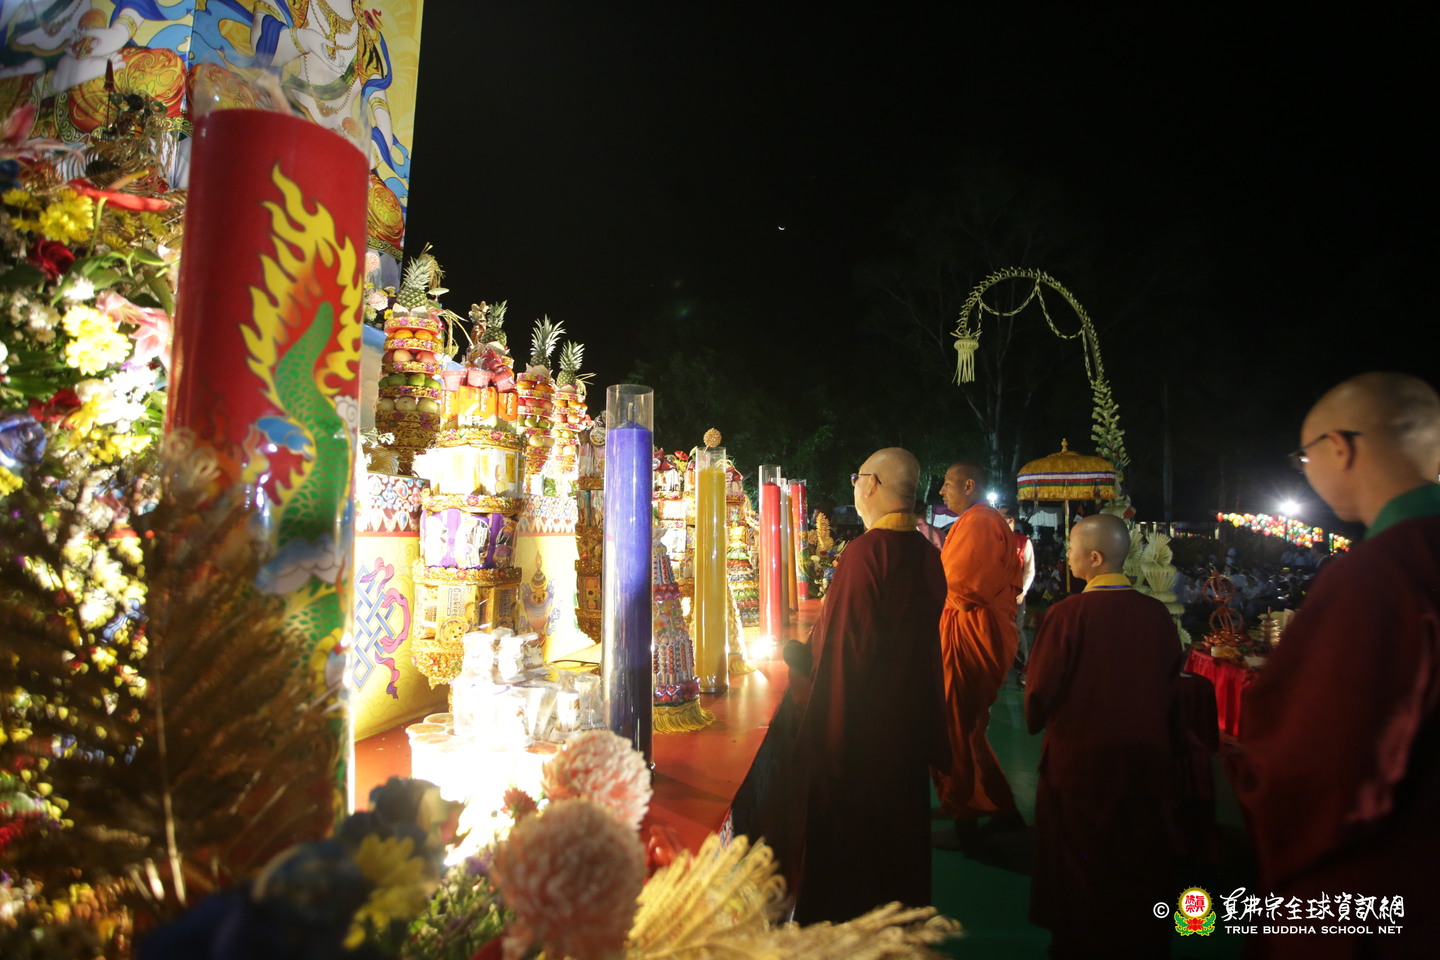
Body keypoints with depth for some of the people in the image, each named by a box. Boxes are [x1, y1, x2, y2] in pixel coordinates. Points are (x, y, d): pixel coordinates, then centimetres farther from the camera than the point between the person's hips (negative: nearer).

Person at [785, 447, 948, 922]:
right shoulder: (927, 555, 1)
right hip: (911, 721, 8)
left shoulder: (865, 551, -22)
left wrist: (797, 652, -7)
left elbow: (841, 647, -22)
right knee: (902, 828, 22)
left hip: (861, 725, -8)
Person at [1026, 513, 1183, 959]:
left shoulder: (1068, 613, -21)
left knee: (1082, 876, 16)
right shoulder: (1157, 613, -9)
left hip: (1081, 760, -4)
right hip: (1147, 758, 4)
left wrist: (1037, 719, 7)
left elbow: (1040, 690, -15)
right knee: (1141, 868, 21)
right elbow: (1171, 683, 4)